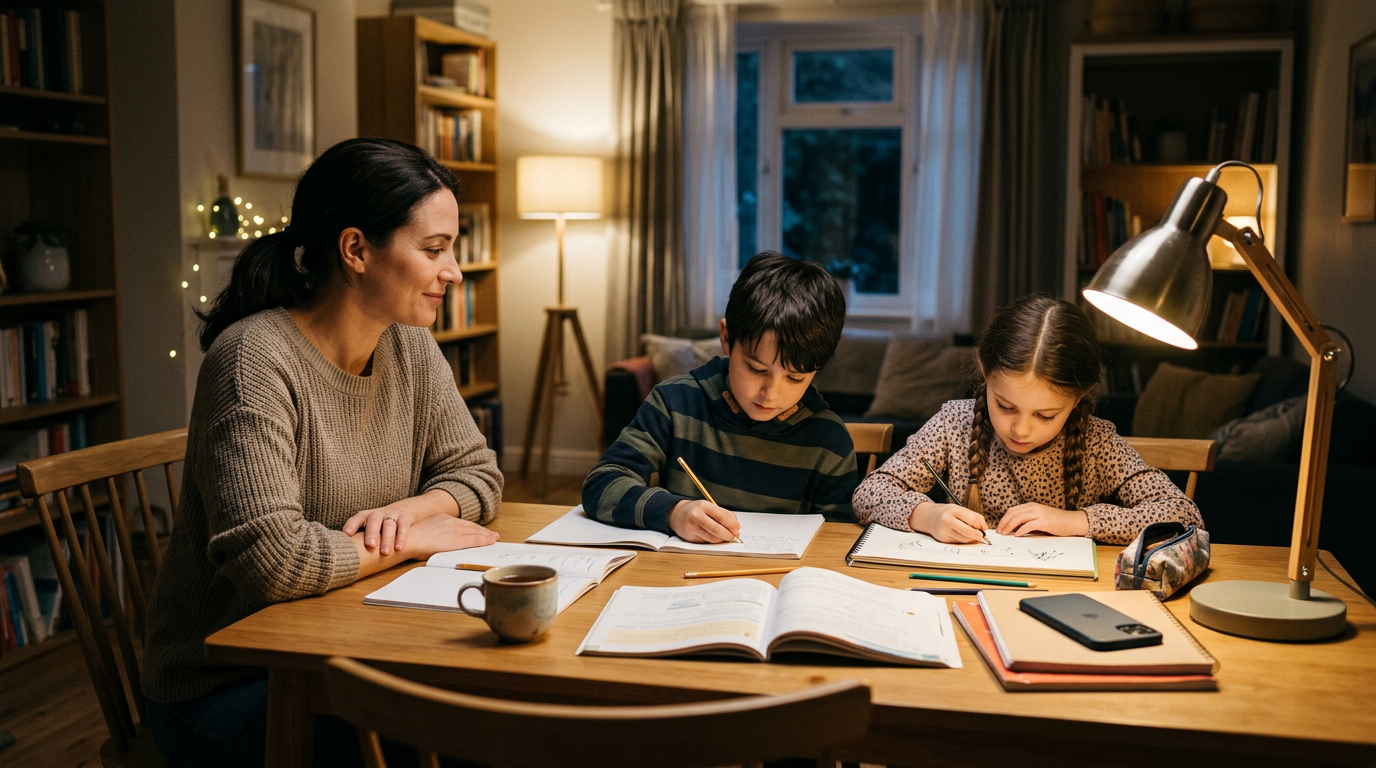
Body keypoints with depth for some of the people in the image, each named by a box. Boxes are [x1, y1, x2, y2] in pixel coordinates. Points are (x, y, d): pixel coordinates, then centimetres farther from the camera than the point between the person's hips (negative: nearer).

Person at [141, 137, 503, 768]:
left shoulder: (412, 350, 1)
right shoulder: (256, 361, -23)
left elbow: (478, 473, 10)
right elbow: (269, 559, -31)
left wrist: (415, 507, -11)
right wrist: (409, 542, -17)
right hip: (224, 687, -7)